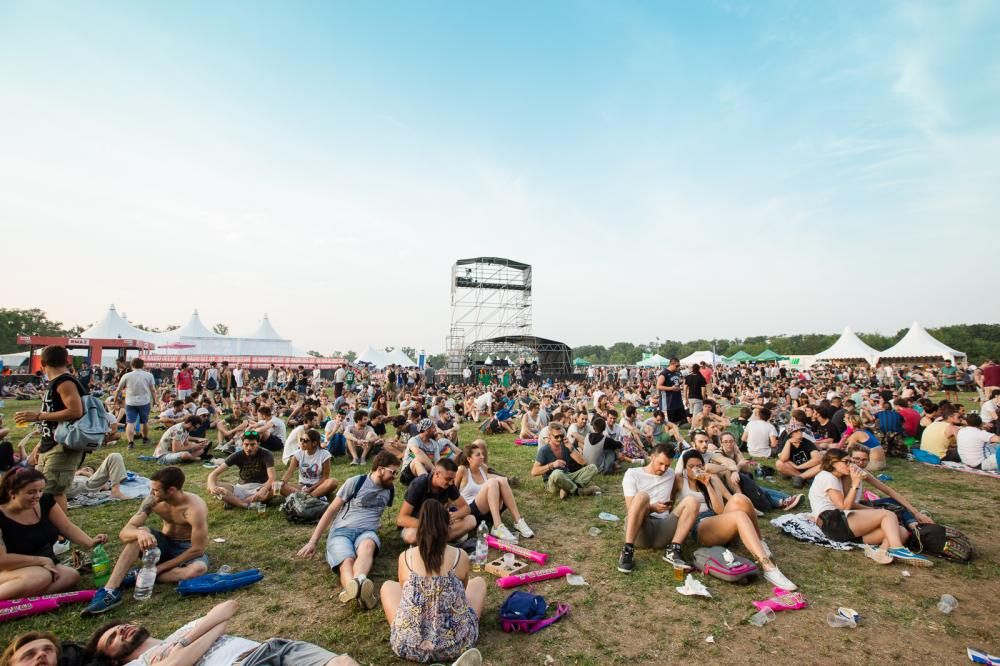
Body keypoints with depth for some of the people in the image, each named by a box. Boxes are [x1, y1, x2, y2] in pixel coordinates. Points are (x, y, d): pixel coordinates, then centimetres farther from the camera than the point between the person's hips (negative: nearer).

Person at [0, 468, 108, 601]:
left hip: (42, 567, 6)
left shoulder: (45, 501, -5)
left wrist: (90, 543, -19)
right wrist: (42, 560, -18)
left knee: (72, 575, -24)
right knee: (41, 577, -36)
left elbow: (67, 528, -1)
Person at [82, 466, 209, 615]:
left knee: (199, 568, -38)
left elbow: (197, 549, -25)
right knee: (140, 533, -26)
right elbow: (124, 532, -19)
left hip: (188, 549, -4)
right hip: (165, 545, 4)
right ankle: (110, 591, -27)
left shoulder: (195, 508, -30)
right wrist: (139, 533, -42)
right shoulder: (153, 501, -15)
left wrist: (160, 567, -21)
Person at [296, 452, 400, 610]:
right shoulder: (355, 482, 3)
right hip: (341, 531, -2)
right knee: (347, 561, -38)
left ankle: (357, 583, -68)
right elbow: (331, 510, 5)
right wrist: (313, 542, 2)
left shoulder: (389, 490, 16)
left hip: (367, 532, 2)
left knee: (367, 545, -38)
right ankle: (357, 590, -70)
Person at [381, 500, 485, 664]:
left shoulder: (405, 557, -7)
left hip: (409, 645, 1)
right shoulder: (460, 556, -8)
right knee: (479, 582, 21)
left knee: (388, 586, 24)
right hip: (456, 644, -1)